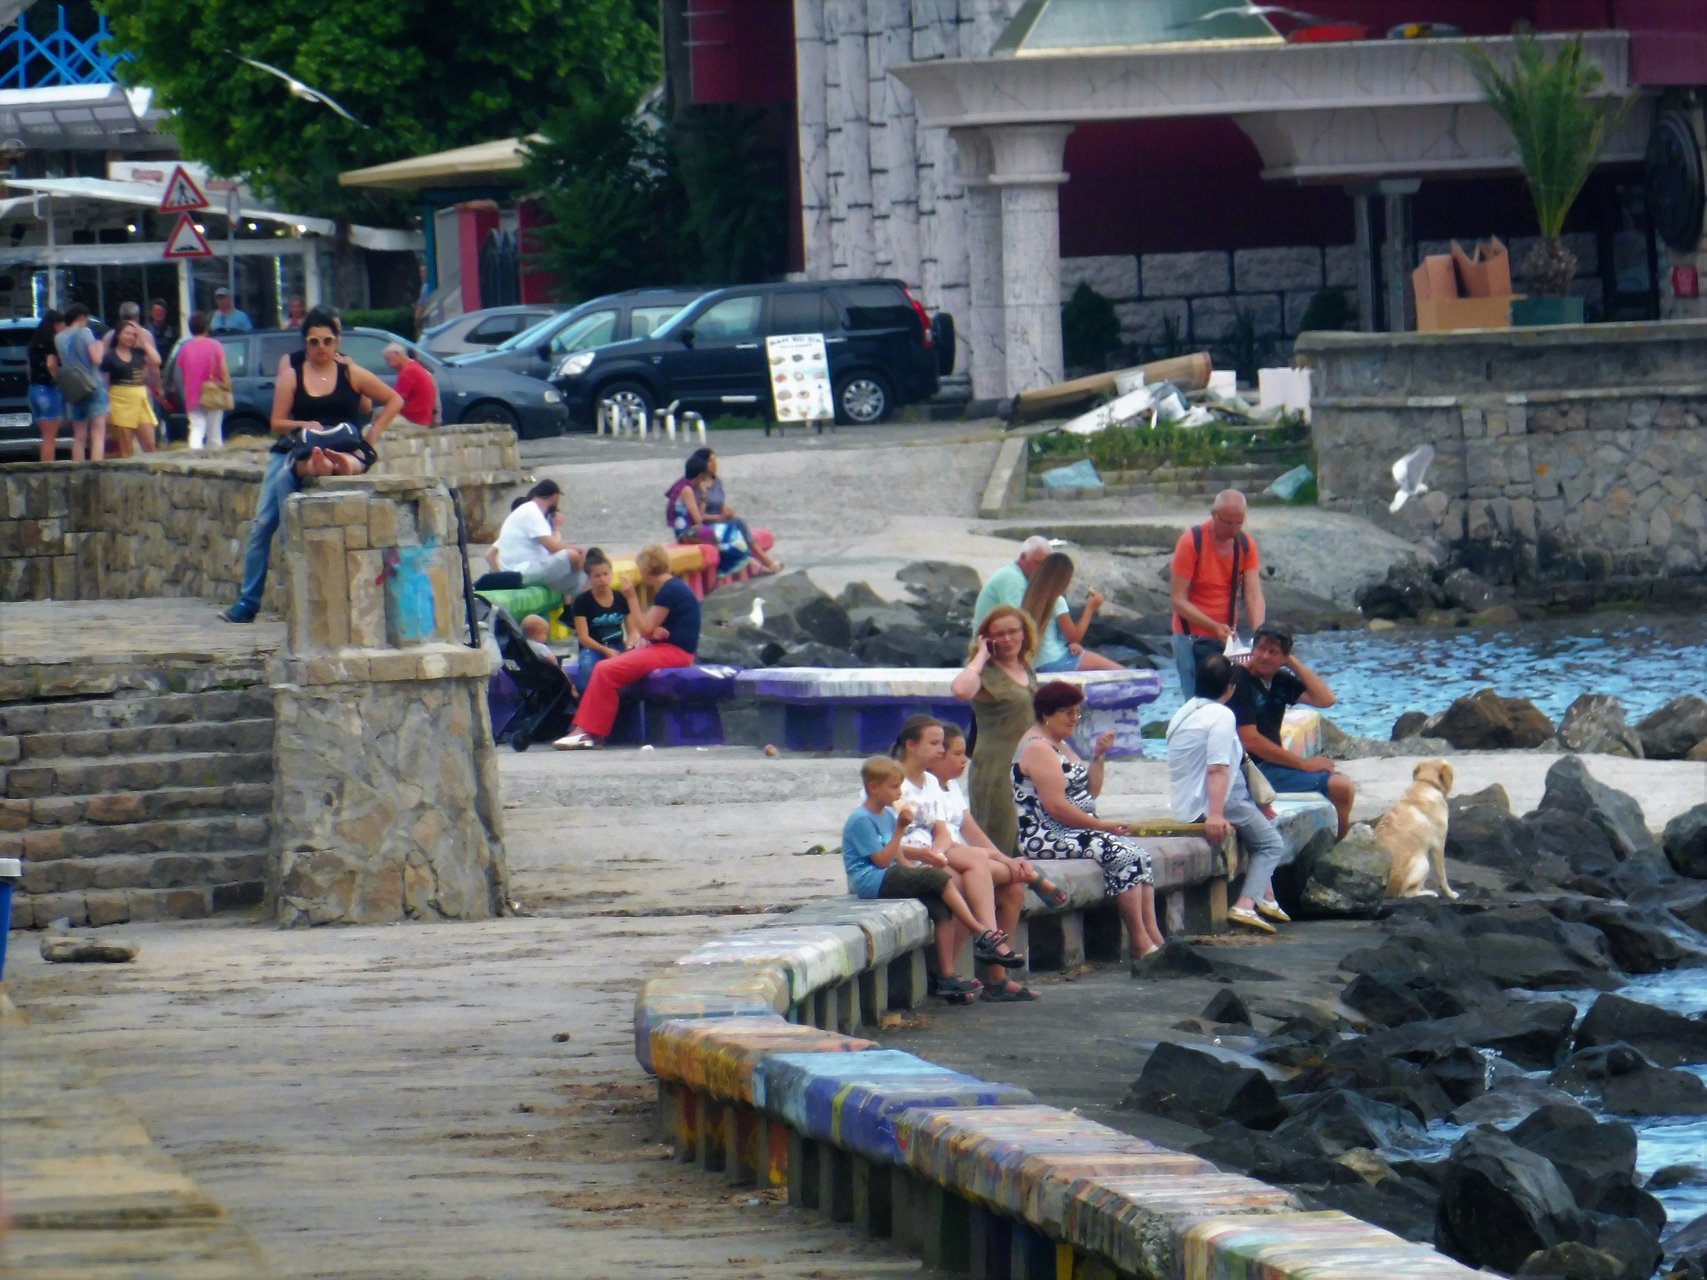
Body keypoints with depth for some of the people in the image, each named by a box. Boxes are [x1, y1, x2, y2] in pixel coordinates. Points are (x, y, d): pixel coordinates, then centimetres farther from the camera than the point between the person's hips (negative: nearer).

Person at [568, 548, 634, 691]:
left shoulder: (622, 598, 7)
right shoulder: (582, 601, -2)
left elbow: (631, 630, 8)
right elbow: (583, 637, -8)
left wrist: (629, 645, -17)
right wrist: (605, 651, -24)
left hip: (617, 647, 2)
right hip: (593, 648, -2)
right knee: (588, 666, -39)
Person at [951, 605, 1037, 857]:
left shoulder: (1027, 669, 14)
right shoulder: (985, 673, -9)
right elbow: (961, 690, -32)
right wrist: (981, 656, -18)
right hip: (996, 768, -7)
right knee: (1000, 840, -8)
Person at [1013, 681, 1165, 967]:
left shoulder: (1060, 746, 20)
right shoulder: (1038, 748, -13)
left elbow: (1090, 792, 18)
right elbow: (1056, 807, -21)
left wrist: (1097, 756, 5)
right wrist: (1101, 825, -17)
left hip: (1069, 832, 10)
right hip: (1046, 836, -10)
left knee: (1139, 853, -6)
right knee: (1122, 854, -22)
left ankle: (1153, 936, -15)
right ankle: (1141, 944, -20)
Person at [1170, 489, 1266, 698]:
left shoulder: (1245, 545, 0)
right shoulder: (1190, 542, -14)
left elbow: (1254, 595, -7)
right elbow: (1178, 600, -15)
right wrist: (1214, 627, -26)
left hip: (1227, 636, 4)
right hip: (1192, 639, -4)